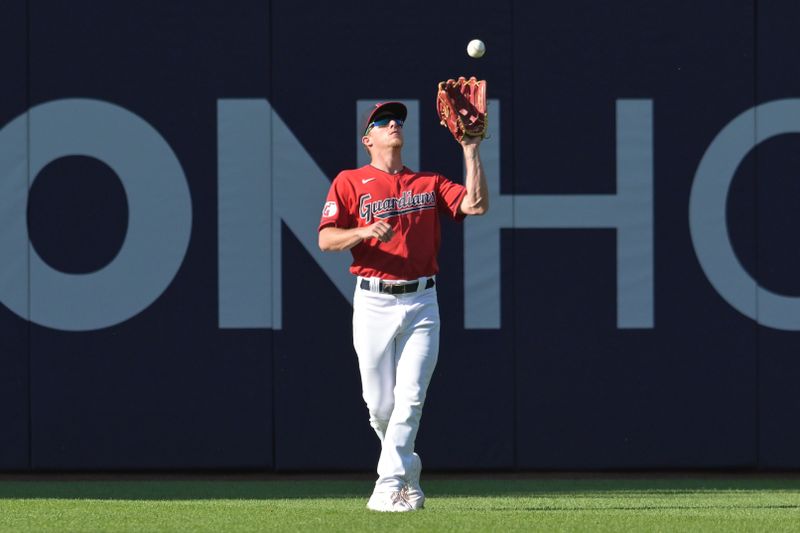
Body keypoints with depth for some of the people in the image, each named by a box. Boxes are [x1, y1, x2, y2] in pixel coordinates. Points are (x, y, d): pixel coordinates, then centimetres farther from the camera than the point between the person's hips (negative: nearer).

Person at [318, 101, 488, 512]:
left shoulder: (430, 183, 12)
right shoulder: (350, 182, 6)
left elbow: (476, 204, -3)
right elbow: (326, 239, -3)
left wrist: (470, 149, -4)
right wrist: (364, 231, -21)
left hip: (421, 303, 1)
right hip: (373, 303, -1)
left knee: (410, 397, -10)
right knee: (379, 403, 1)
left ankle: (389, 486, -9)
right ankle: (408, 473, 23)